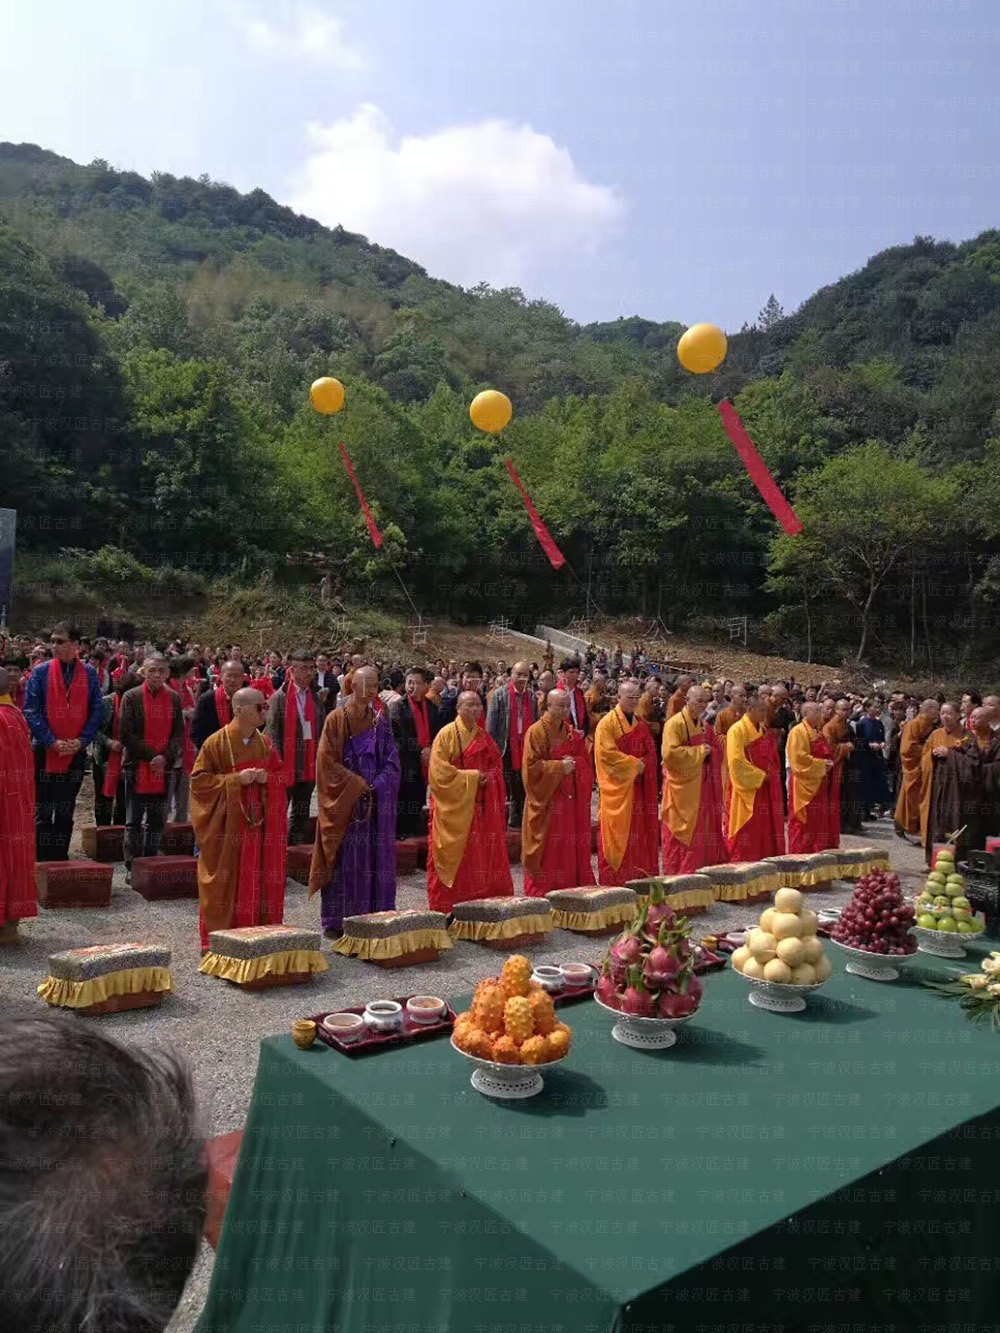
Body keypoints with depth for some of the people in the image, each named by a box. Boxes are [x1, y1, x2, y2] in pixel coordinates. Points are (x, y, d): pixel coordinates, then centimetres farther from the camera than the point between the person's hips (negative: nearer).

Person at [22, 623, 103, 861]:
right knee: (43, 813, 4)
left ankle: (61, 860, 21)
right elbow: (31, 711, -6)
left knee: (66, 813, 11)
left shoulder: (89, 674, 2)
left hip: (76, 754, 2)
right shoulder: (41, 672, -3)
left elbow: (97, 711, 2)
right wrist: (52, 742, -14)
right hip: (45, 753, -2)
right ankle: (44, 863, 11)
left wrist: (81, 740, -10)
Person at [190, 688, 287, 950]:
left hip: (261, 823, 5)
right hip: (228, 825, -5)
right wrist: (235, 779, -18)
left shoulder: (265, 742, 7)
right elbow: (198, 780, -8)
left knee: (261, 880, 7)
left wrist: (267, 777, -8)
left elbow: (281, 773, 15)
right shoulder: (216, 743, -8)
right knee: (227, 881, -1)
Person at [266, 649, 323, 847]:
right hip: (287, 765, -5)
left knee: (302, 815, 14)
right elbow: (272, 733, -10)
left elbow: (322, 731, 11)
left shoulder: (316, 697, 8)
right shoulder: (280, 697, -7)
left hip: (309, 766, 5)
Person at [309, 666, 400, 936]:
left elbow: (391, 761, 8)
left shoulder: (380, 721, 10)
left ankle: (373, 916, 13)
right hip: (344, 801, -4)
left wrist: (376, 785, -8)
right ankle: (336, 921, 6)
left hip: (376, 800, 4)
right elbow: (327, 761, -8)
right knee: (345, 857, -2)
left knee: (375, 858, 5)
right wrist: (358, 785, -12)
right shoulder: (336, 719, -4)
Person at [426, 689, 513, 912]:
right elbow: (439, 771, -13)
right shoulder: (447, 734, -6)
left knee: (482, 855, 6)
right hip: (454, 806, -5)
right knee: (455, 856, -2)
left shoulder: (484, 736, 11)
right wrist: (472, 776, -15)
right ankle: (447, 905, 7)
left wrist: (487, 777, -8)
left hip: (481, 806, 5)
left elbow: (497, 764, 14)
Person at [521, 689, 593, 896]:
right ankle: (541, 894, 4)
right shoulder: (536, 731, -7)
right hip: (547, 800, -6)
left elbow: (583, 759, 16)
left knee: (570, 849, 8)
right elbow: (531, 766, -13)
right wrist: (559, 766, -17)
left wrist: (573, 763, -6)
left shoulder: (570, 731, 12)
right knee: (548, 851, -4)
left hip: (570, 799, 6)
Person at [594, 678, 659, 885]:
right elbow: (607, 752, -15)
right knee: (616, 832, -5)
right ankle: (613, 879, 0)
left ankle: (639, 876, 12)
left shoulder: (641, 724, 14)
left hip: (637, 786, 6)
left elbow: (651, 753, 14)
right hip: (616, 785, -6)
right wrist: (633, 763, -14)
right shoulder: (607, 723, -6)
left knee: (639, 830, 5)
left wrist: (642, 765, -7)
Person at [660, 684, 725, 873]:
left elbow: (717, 749, 23)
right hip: (682, 786, -7)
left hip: (702, 787, 8)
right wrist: (699, 751, -15)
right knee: (682, 835, -3)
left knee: (703, 833, 7)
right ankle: (677, 875, 4)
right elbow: (670, 753, -21)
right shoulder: (675, 723, -10)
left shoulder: (704, 725, 14)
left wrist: (710, 750, -1)